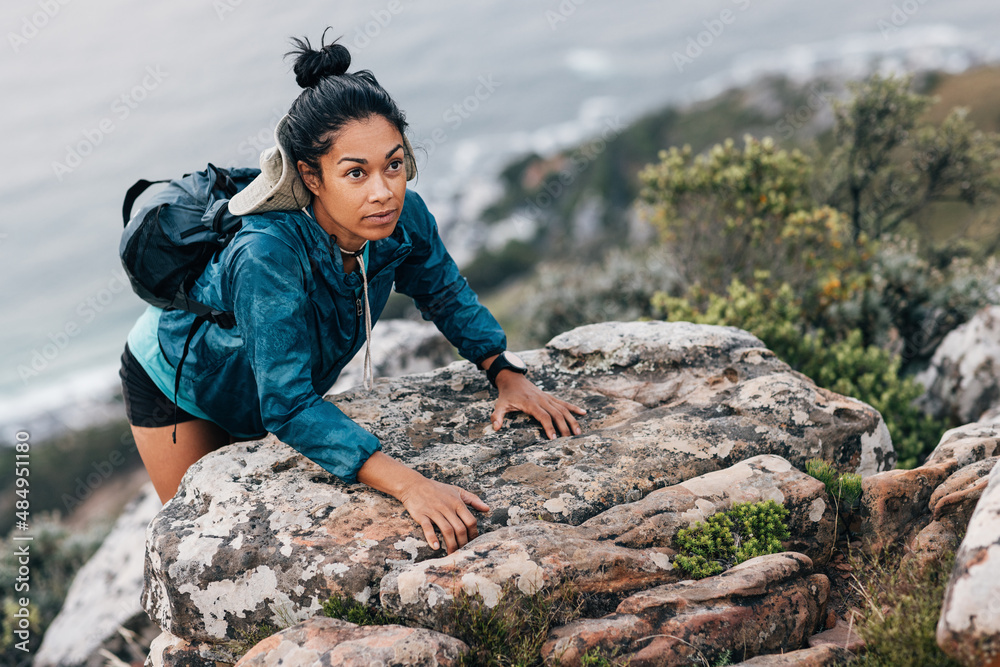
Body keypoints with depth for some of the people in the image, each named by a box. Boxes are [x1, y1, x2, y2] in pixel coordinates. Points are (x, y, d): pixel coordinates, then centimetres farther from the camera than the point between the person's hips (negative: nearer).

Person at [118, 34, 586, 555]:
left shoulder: (404, 222, -28)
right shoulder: (268, 256, -45)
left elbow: (446, 294, -6)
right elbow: (289, 407, -47)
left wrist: (509, 374, -20)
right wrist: (408, 485, -56)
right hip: (175, 379, -4)